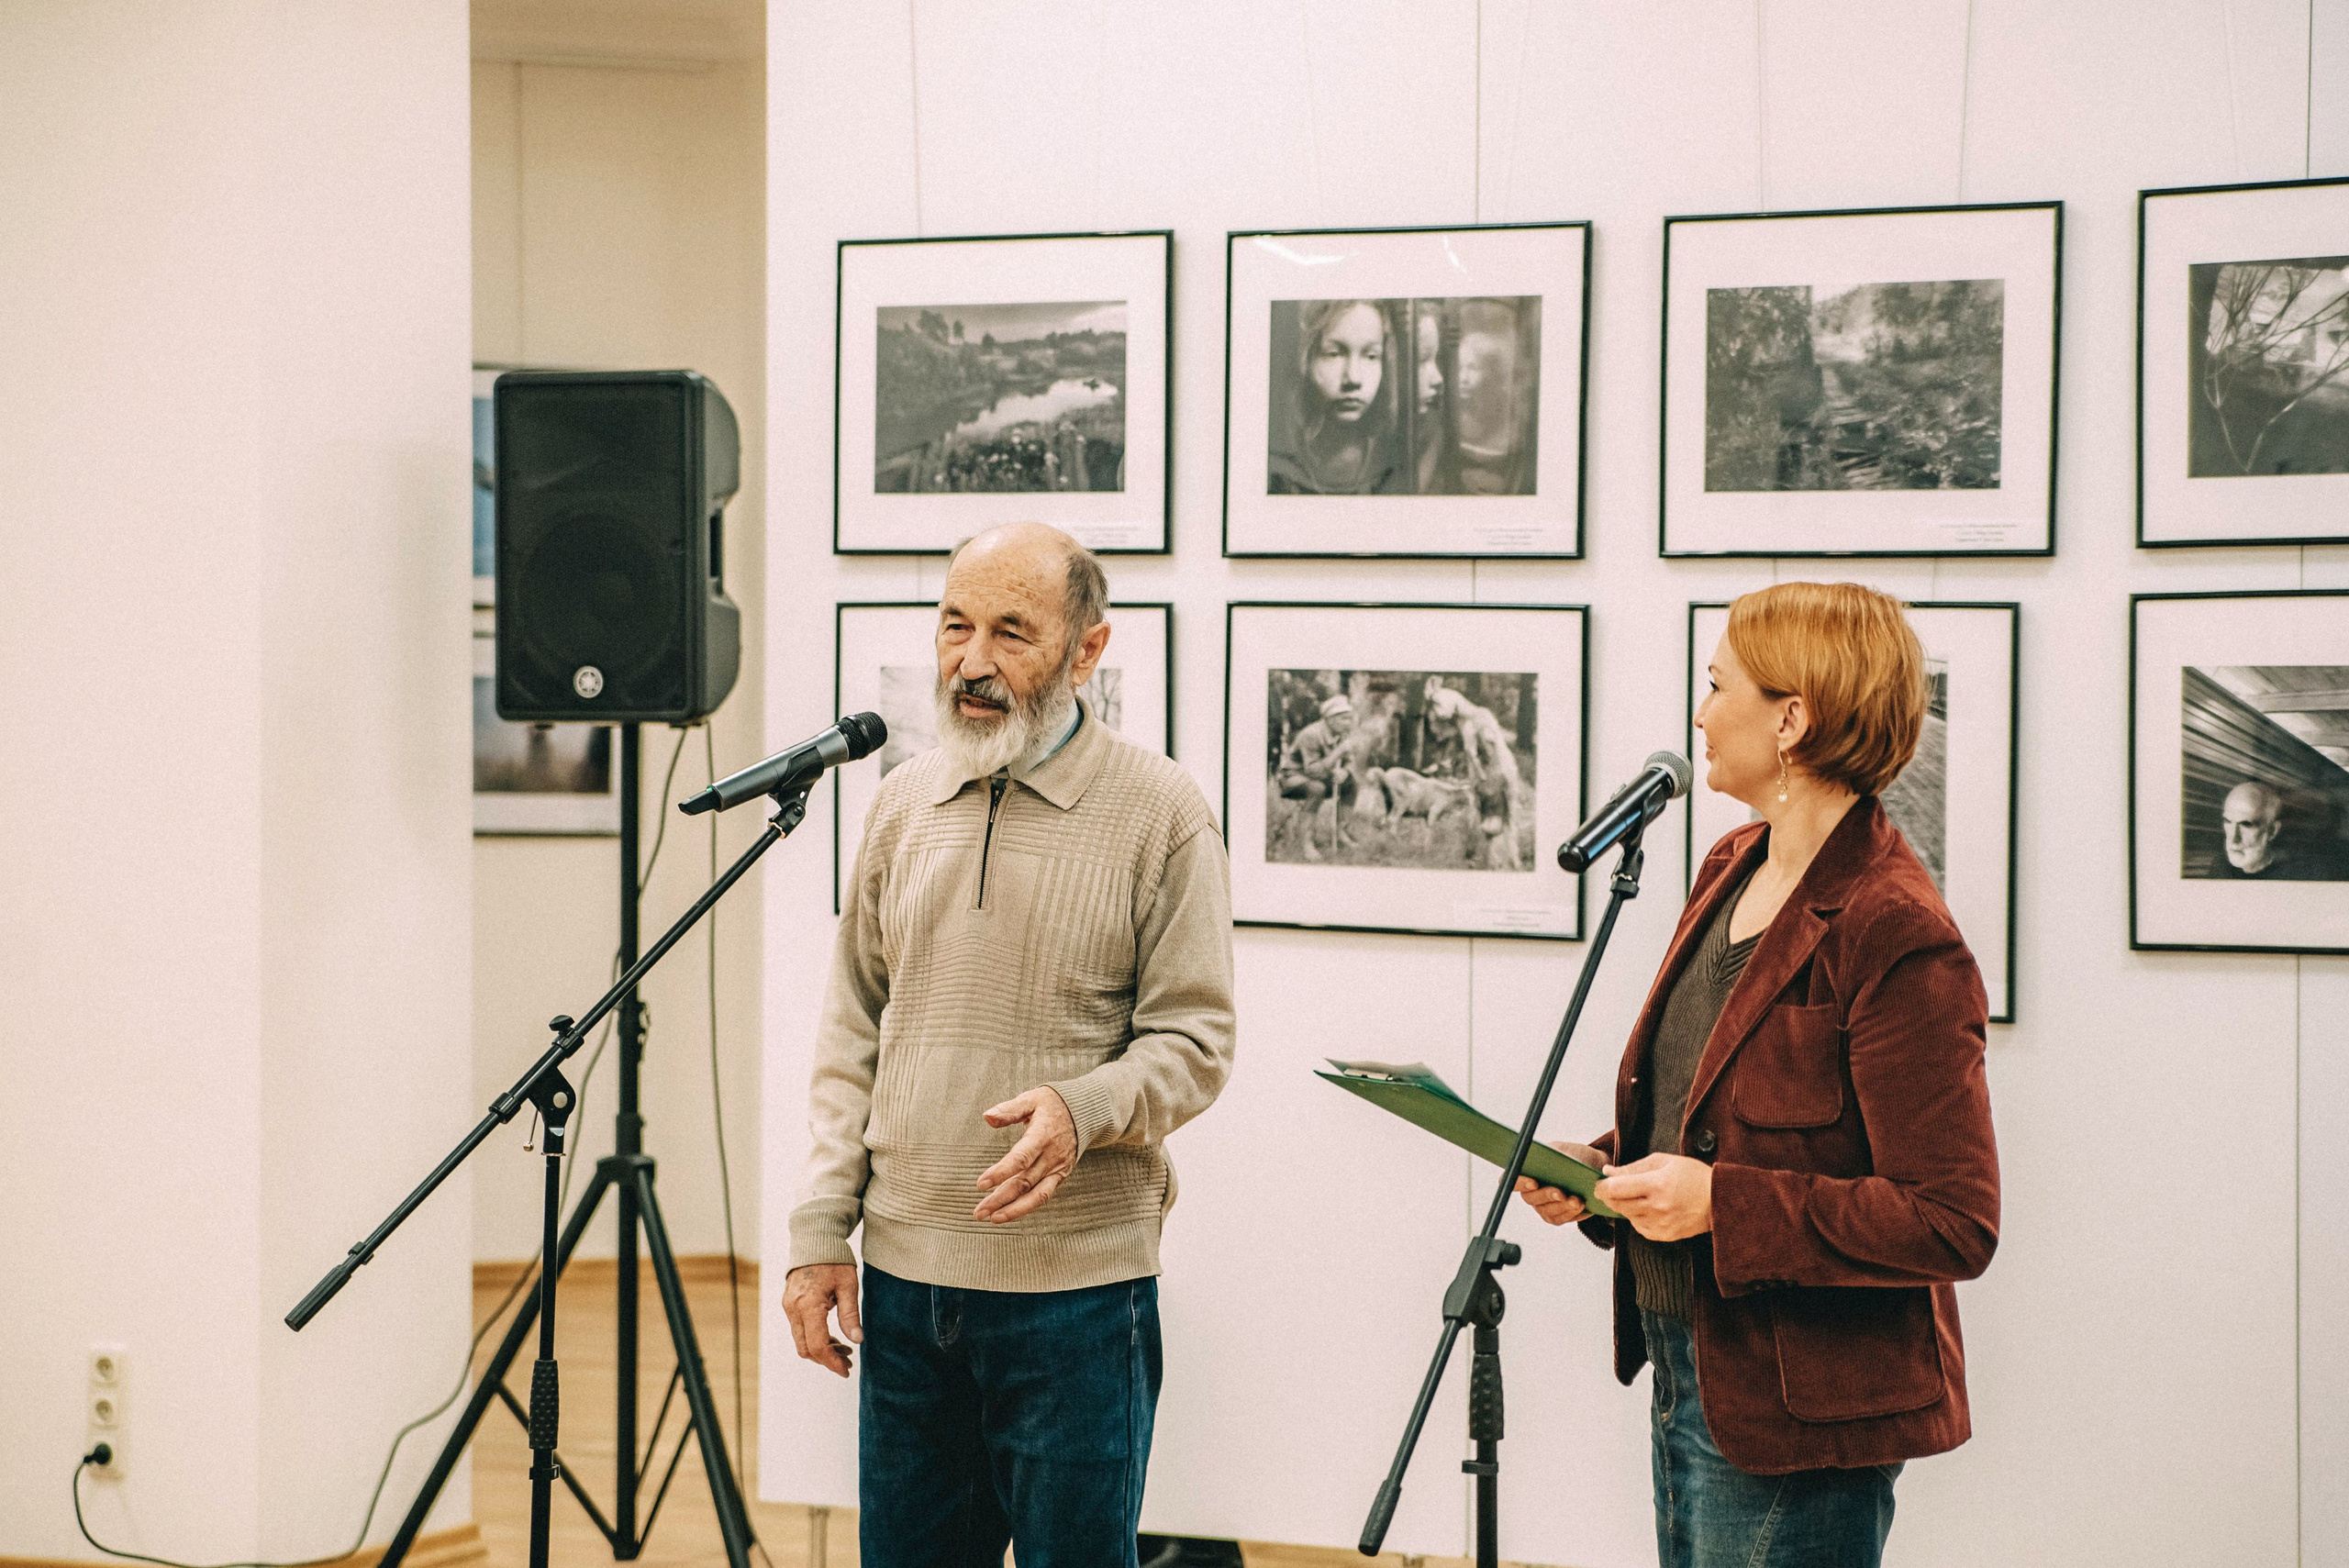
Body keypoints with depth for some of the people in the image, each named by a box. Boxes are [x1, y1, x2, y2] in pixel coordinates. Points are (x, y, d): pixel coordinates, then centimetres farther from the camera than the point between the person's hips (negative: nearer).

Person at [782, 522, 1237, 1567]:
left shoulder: (1159, 812, -5)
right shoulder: (905, 803, 9)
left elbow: (1193, 1041, -5)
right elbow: (852, 1037, 12)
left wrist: (1083, 1109, -24)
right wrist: (821, 1232, 5)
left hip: (1077, 1290, -4)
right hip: (903, 1278, 4)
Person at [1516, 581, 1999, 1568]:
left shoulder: (1894, 936, -21)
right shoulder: (1729, 872, 8)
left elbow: (1954, 1225, -23)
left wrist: (1722, 1201, -25)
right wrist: (1604, 1166, 2)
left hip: (1799, 1423, -9)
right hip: (1687, 1378, 9)